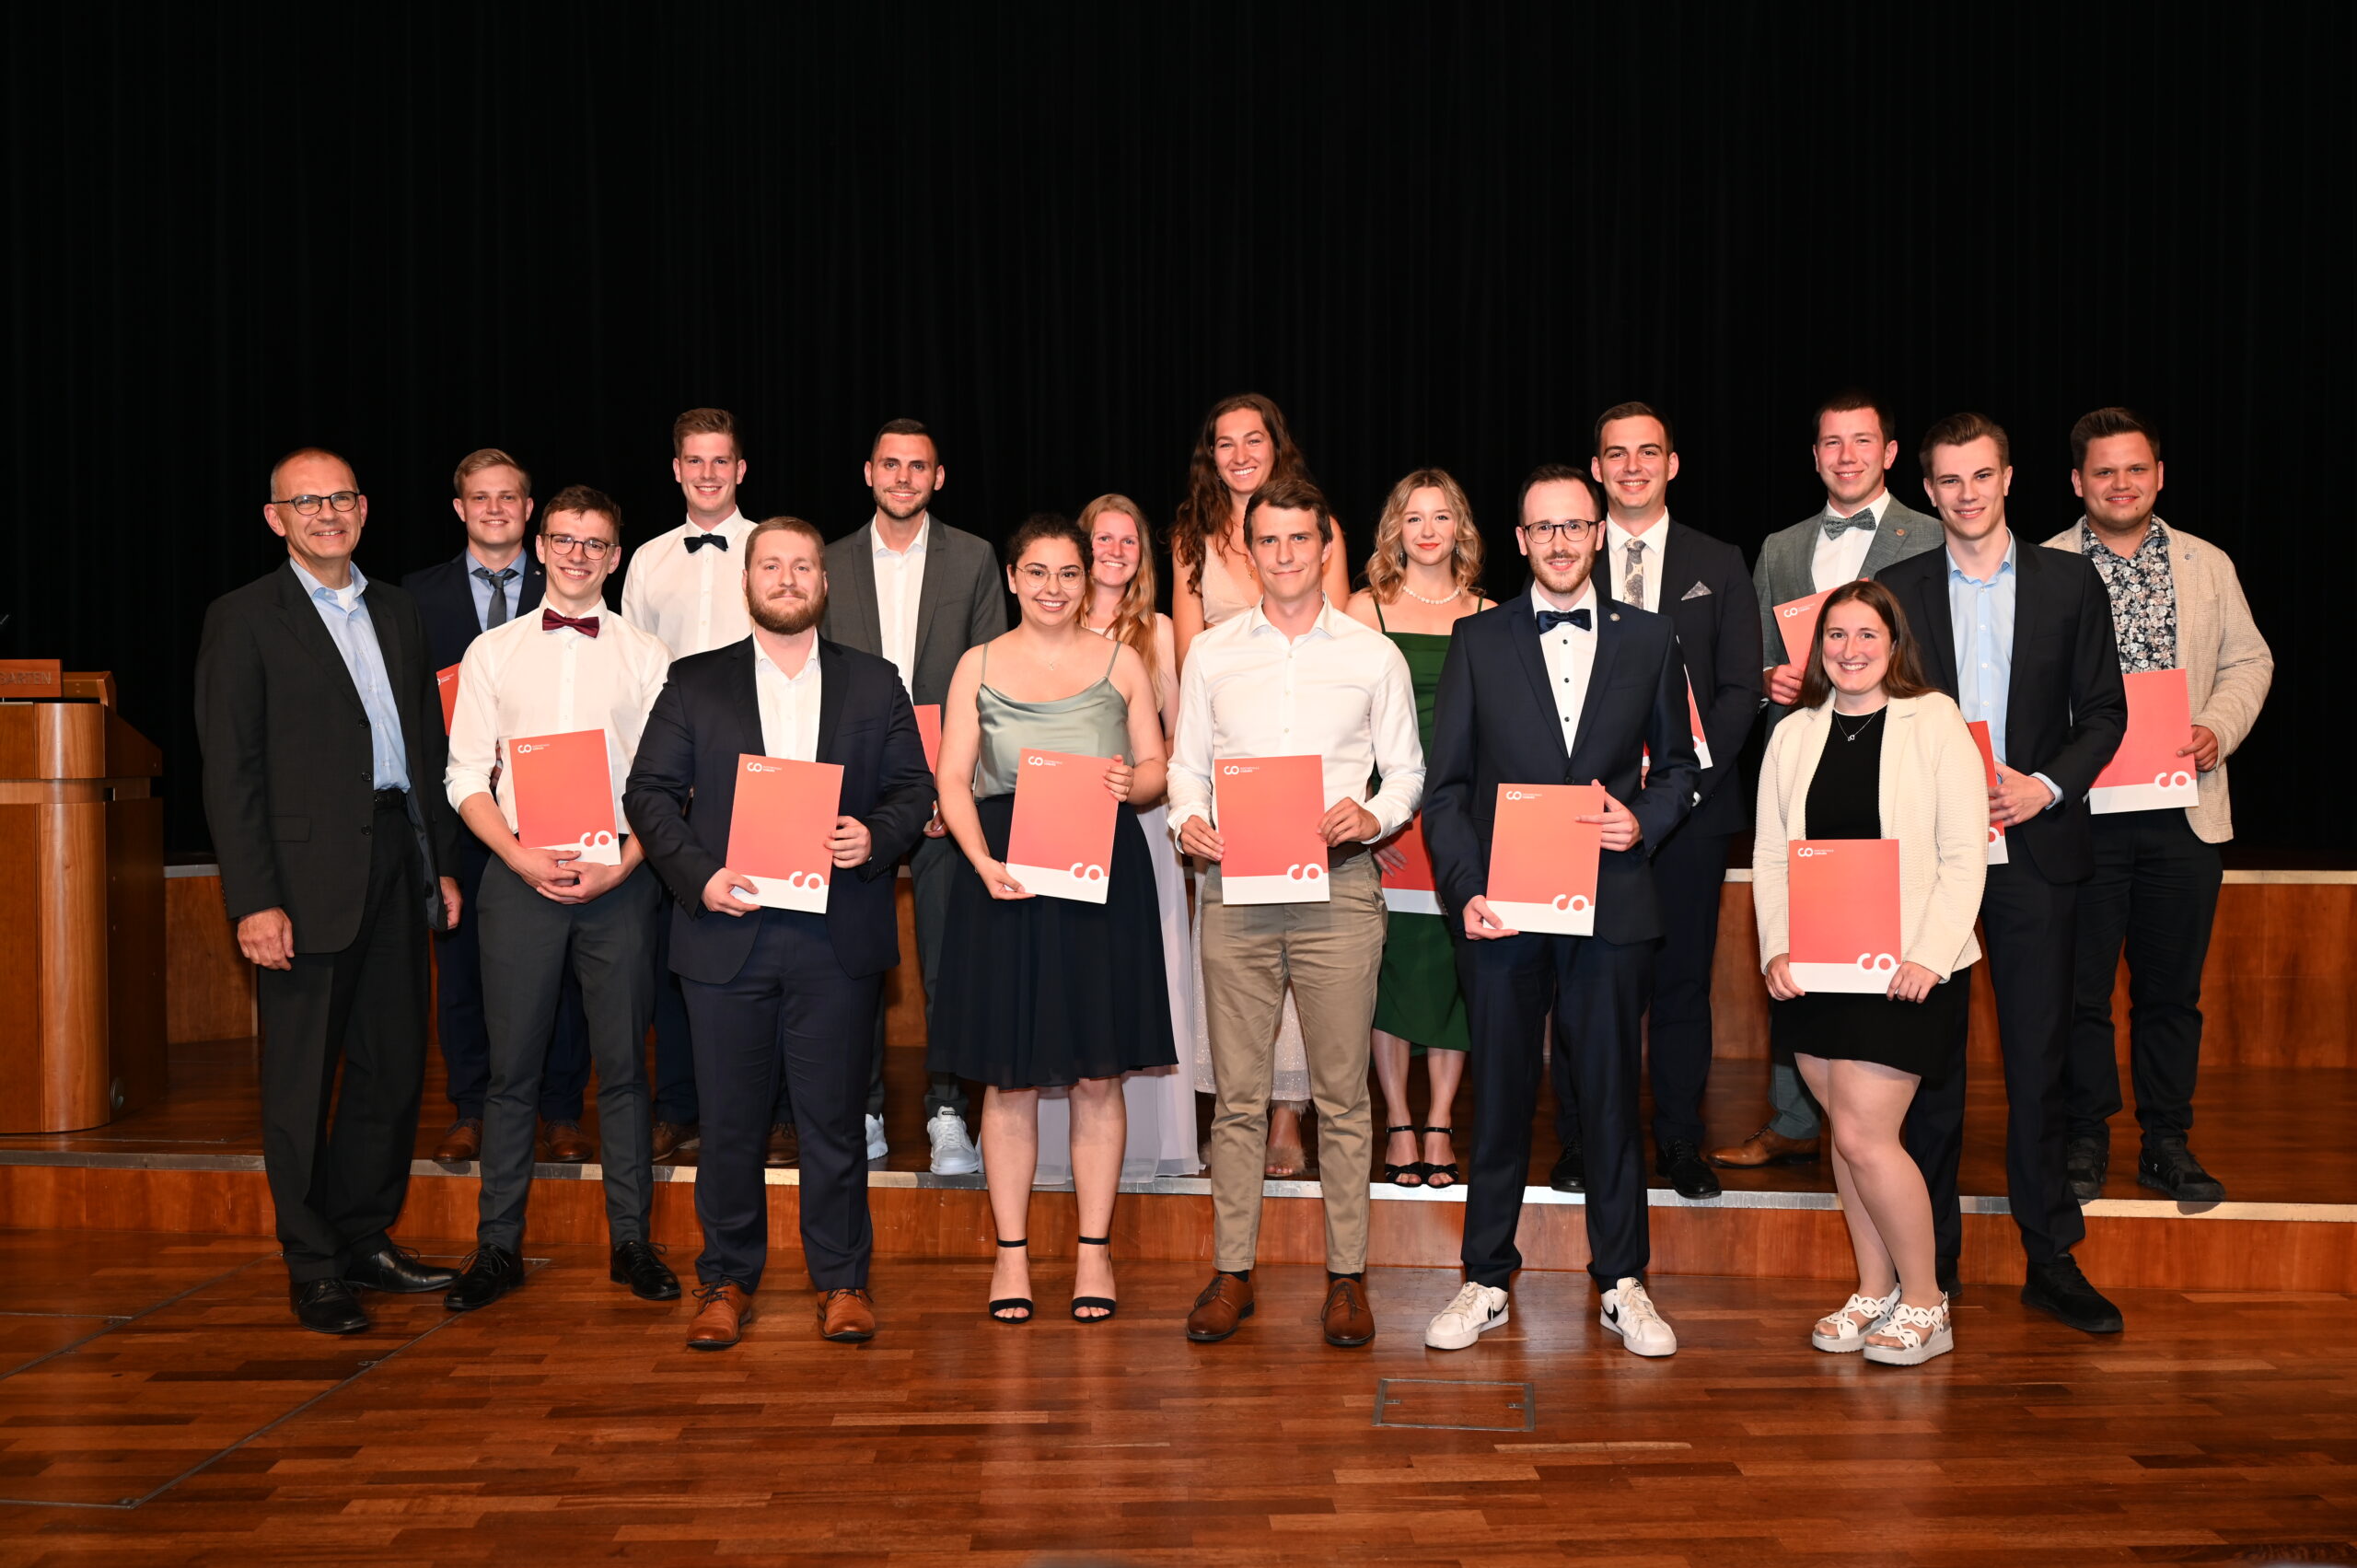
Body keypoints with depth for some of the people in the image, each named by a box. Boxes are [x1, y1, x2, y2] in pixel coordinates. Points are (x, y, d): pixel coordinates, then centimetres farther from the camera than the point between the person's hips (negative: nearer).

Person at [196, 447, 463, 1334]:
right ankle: (314, 1269, 14)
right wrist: (253, 901, -15)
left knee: (394, 1067, 11)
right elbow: (230, 773, -8)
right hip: (307, 877, -5)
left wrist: (443, 862, 11)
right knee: (302, 1081, 3)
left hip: (397, 868, 6)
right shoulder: (243, 620, -3)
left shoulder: (397, 612, 14)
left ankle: (365, 1239, 26)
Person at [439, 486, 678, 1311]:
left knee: (624, 1063, 3)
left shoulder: (645, 656, 7)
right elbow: (465, 777, 4)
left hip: (619, 877, 0)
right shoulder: (492, 652, 9)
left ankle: (631, 1242, 13)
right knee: (512, 1065, 3)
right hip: (519, 874, 1)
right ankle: (498, 1246, 12)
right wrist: (522, 858, -10)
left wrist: (621, 865, -11)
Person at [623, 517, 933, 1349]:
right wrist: (697, 875, -9)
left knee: (834, 1115, 5)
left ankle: (842, 1279, 17)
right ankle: (726, 1280, 21)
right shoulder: (695, 682, 8)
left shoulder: (875, 683, 10)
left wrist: (876, 837, -11)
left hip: (838, 934, 0)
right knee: (729, 1117, 6)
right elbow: (649, 791, 5)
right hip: (731, 930, 0)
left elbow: (915, 786, 9)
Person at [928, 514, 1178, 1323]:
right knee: (1009, 1074, 4)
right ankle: (1012, 1250, 16)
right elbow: (952, 781, 2)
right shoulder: (978, 666, 8)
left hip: (1103, 875, 0)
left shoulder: (1121, 663, 9)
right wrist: (985, 863, -14)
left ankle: (1094, 1249, 16)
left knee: (1099, 1073, 4)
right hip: (1004, 877, 0)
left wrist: (1130, 783, -15)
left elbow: (1157, 766, 9)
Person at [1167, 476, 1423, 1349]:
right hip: (1234, 889, 1)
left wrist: (1372, 816, -12)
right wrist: (1189, 821, -7)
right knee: (1238, 1093, 4)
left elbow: (1408, 771, 8)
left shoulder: (1374, 657, 7)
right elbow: (1186, 764, 13)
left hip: (1337, 887, -1)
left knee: (1342, 1095, 3)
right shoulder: (1210, 655, 11)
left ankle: (1347, 1276, 12)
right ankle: (1232, 1272, 13)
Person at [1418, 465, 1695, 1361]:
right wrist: (1464, 888, -8)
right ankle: (1486, 1281, 20)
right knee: (1499, 1094, 7)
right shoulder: (1477, 641, 5)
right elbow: (1446, 784, 3)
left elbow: (1677, 766, 14)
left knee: (1611, 1092, 7)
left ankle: (1621, 1283, 22)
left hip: (1611, 907, 1)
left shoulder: (1649, 640, 8)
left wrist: (1644, 820, -7)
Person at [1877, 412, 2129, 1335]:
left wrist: (2048, 785, -9)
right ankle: (1930, 1258, 15)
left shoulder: (2071, 584, 7)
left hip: (2034, 845, 0)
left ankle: (2051, 1259, 13)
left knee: (2039, 1058, 3)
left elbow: (2103, 712, 6)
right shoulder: (1897, 591, 6)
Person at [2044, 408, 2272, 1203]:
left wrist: (2219, 730, -5)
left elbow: (2248, 660, 13)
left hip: (2184, 811, 3)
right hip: (2078, 810, -2)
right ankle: (2085, 1139, 17)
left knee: (2171, 988, 9)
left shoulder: (2209, 565, 11)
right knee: (2079, 986, 3)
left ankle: (2167, 1143, 21)